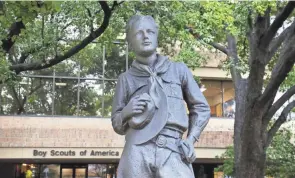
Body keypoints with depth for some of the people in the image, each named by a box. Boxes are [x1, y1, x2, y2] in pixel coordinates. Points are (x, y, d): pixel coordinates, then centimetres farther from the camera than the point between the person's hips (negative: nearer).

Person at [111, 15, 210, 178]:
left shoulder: (179, 70, 16)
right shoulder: (126, 78, 15)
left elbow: (201, 108, 19)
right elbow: (117, 124, 18)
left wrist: (190, 140, 5)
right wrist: (126, 112, -4)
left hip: (173, 151, 0)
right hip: (137, 152, 1)